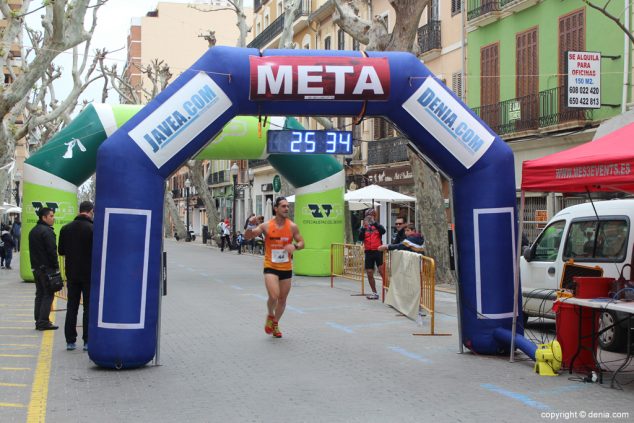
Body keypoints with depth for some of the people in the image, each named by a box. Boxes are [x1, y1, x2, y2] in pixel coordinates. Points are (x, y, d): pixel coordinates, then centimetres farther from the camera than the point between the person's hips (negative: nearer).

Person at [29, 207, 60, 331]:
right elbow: (52, 251, -18)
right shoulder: (47, 231, -15)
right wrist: (56, 266, -12)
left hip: (36, 267, 9)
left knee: (39, 294, 13)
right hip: (47, 268, -9)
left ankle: (38, 321, 13)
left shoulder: (33, 231, 15)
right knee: (48, 295, -5)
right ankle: (43, 322, -8)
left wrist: (35, 265, 20)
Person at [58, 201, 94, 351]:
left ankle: (70, 340, 10)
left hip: (72, 274, 4)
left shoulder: (66, 228, 1)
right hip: (89, 275, -4)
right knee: (89, 308, 3)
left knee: (71, 307, 10)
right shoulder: (92, 229, -13)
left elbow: (61, 251, 6)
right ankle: (88, 341, 2)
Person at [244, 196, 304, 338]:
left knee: (282, 299, 12)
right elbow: (248, 237, -5)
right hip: (270, 267, -3)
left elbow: (301, 242, 4)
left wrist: (295, 246, -19)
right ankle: (270, 316, 13)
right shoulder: (266, 226, -7)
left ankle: (275, 323, 35)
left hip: (286, 268, 3)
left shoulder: (292, 226, -3)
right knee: (274, 296, -19)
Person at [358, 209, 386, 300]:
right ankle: (374, 293, 20)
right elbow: (360, 238, -7)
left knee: (382, 271, -15)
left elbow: (383, 231, -15)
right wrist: (364, 227, -19)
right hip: (368, 252, 3)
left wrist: (374, 222, -23)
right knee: (369, 274, 8)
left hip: (378, 251, -3)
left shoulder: (377, 226, 6)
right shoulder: (363, 228, 10)